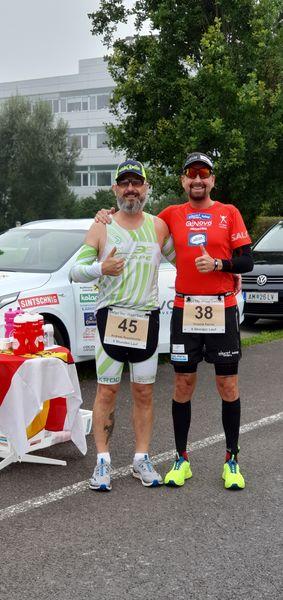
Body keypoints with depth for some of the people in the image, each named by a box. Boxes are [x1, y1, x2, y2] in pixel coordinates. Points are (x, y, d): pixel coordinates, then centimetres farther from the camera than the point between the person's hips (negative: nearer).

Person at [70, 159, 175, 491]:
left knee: (144, 393, 6)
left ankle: (141, 458, 16)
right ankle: (103, 460, 6)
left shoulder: (158, 226, 8)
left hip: (147, 319, 2)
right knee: (107, 391, -1)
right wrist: (100, 268, -17)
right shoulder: (101, 228, 3)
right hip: (110, 317, -2)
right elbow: (76, 270, 1)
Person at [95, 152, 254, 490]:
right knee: (183, 384, 4)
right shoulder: (172, 215, 8)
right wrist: (110, 216, 3)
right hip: (185, 310, 1)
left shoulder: (229, 213, 3)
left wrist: (217, 264, -17)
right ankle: (181, 460, 17)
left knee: (228, 385, 3)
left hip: (223, 310, -1)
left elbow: (246, 262, 0)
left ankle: (232, 461, 16)